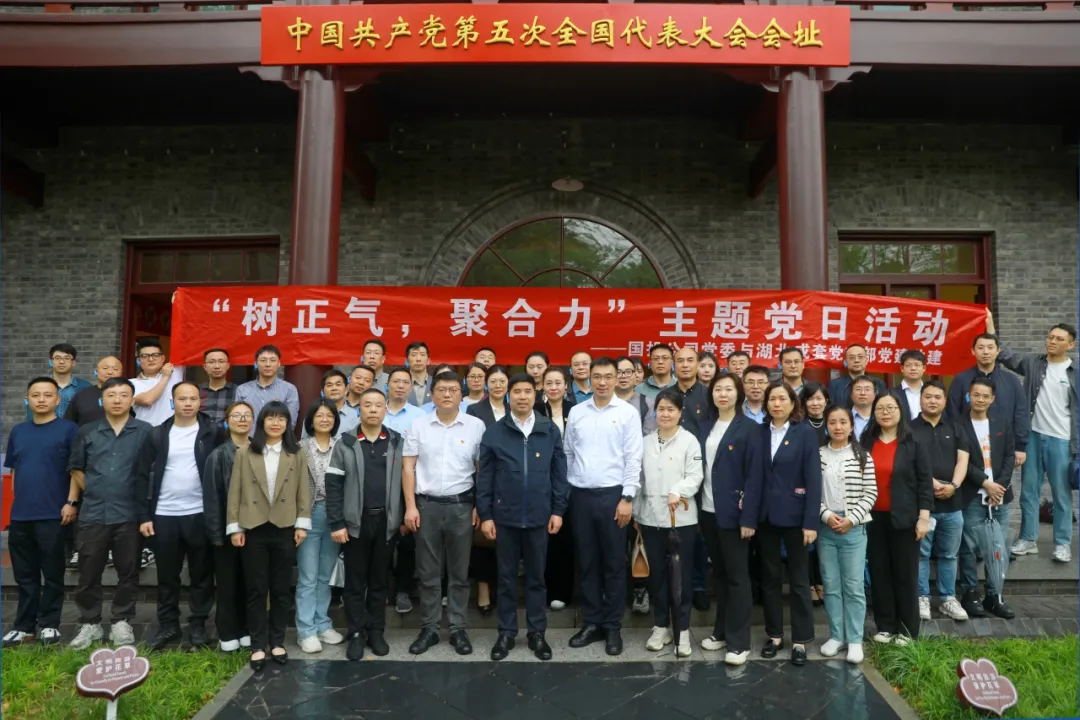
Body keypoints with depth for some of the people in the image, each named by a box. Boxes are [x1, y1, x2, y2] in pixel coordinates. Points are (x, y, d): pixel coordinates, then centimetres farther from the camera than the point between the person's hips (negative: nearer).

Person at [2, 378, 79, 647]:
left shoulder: (68, 429, -4)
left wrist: (72, 502, -12)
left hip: (53, 515, -5)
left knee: (52, 574, 4)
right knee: (25, 575, 12)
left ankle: (49, 624, 15)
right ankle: (24, 625, 22)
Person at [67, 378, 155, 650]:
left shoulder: (146, 432, -2)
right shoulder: (87, 432, 6)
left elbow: (151, 472, 0)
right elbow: (76, 468, 15)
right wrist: (94, 492, 8)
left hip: (129, 514, -2)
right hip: (93, 514, 2)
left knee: (127, 572, 7)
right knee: (89, 573, 8)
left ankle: (122, 622, 21)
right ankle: (89, 623, 23)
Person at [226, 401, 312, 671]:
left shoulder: (297, 454, 4)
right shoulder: (244, 453, 3)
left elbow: (303, 491, 2)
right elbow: (235, 491, 1)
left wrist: (302, 524, -4)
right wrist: (234, 526, -3)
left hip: (284, 528, 1)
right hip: (253, 528, 0)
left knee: (281, 589, 9)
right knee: (256, 589, 7)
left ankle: (277, 642, 22)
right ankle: (258, 645, 17)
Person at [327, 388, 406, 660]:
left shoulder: (398, 443, 3)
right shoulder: (345, 444, 0)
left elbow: (405, 481, 4)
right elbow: (333, 486, -3)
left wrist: (404, 517, 0)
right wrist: (336, 523, -8)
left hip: (386, 521, 1)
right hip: (355, 521, -1)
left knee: (380, 580, 11)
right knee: (355, 581, 7)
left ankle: (376, 631, 23)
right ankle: (356, 634, 19)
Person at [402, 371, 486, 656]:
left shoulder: (476, 426, -2)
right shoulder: (419, 426, 1)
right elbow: (408, 467, 2)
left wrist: (480, 506, -2)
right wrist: (410, 506, -4)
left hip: (461, 505, -1)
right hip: (427, 505, 1)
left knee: (459, 572, 9)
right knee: (428, 572, 9)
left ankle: (457, 629, 21)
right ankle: (428, 629, 22)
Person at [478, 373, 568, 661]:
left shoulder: (550, 430, 0)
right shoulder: (494, 432, -2)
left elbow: (559, 473, 3)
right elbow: (484, 476, 0)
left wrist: (558, 510, 0)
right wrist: (485, 514, -3)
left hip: (539, 516, 0)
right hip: (505, 516, 0)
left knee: (536, 576, 12)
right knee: (506, 577, 11)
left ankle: (537, 632, 24)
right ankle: (506, 633, 23)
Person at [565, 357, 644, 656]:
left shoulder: (628, 413, -3)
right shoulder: (576, 412, 6)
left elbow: (633, 458, -5)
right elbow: (568, 454, 9)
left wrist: (627, 498, -10)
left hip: (612, 495, -3)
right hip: (580, 495, 3)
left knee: (614, 563, 6)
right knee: (587, 562, 10)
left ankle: (613, 626, 18)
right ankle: (592, 622, 23)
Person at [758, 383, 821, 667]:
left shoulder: (805, 433, -5)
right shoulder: (760, 433, 4)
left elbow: (813, 479, -9)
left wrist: (811, 521, -13)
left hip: (794, 514, -3)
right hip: (766, 514, 3)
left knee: (798, 578, 6)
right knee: (770, 576, 11)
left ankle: (801, 640, 17)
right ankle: (774, 634, 24)